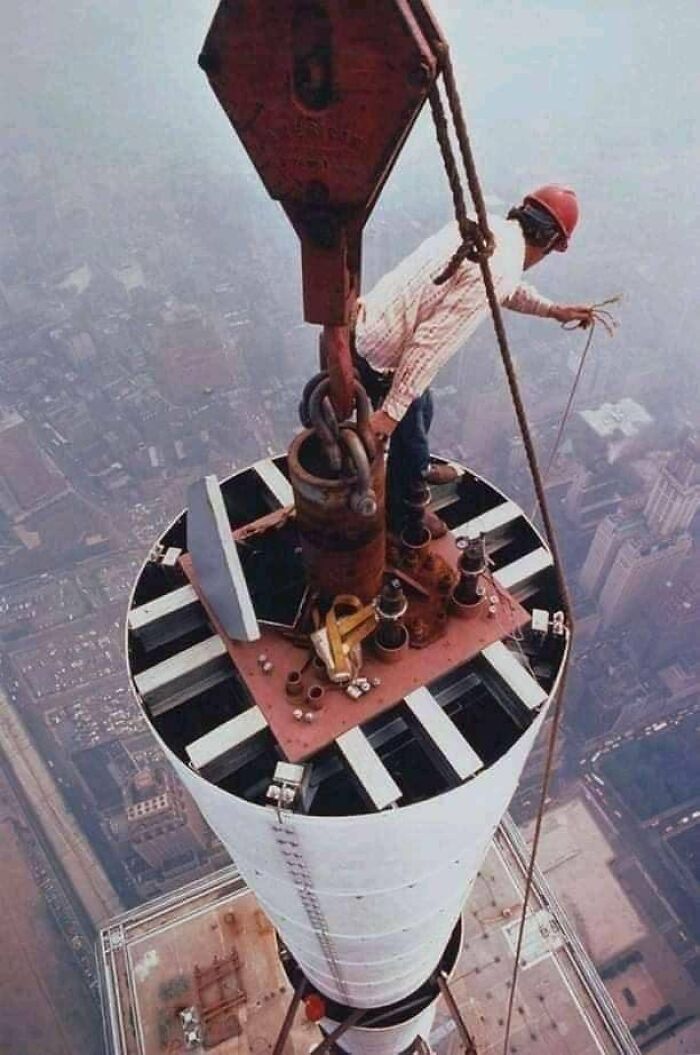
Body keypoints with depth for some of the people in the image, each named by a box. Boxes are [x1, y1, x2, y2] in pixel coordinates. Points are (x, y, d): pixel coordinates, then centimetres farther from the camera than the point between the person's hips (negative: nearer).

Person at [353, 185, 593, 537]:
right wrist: (391, 411, -25)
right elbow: (432, 341, -28)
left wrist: (554, 310, 28)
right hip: (380, 359, -8)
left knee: (420, 408, 30)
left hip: (367, 329, 9)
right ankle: (402, 512, 41)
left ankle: (418, 469, 59)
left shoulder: (488, 226, 5)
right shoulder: (500, 268, -23)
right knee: (408, 428, 15)